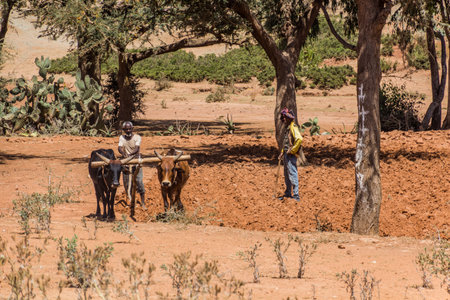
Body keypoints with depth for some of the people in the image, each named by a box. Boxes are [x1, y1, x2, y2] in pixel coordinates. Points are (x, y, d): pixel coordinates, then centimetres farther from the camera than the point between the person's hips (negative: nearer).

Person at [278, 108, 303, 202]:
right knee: (287, 175, 18)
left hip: (291, 155, -10)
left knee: (292, 175, -11)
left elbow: (299, 139, -28)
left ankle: (296, 196, -12)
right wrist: (282, 152, 20)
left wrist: (292, 150, -21)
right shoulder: (288, 128, 16)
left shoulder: (293, 127, -15)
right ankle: (288, 193, 29)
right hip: (287, 155, 10)